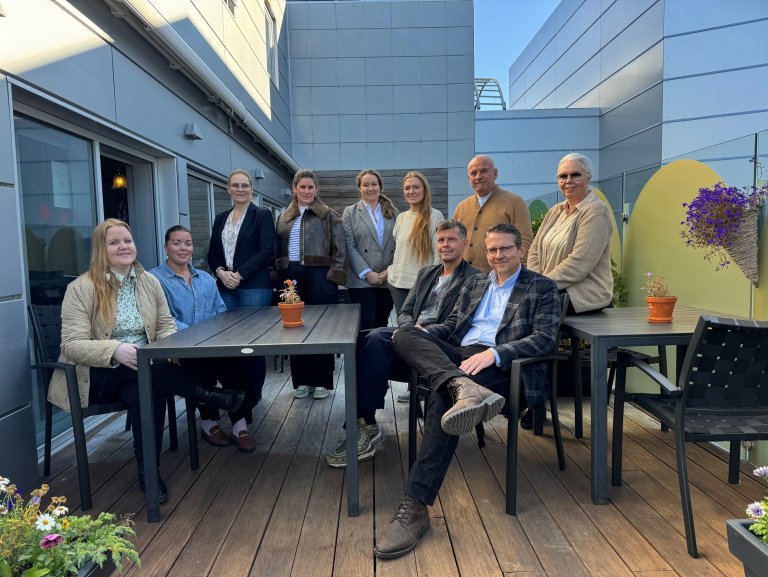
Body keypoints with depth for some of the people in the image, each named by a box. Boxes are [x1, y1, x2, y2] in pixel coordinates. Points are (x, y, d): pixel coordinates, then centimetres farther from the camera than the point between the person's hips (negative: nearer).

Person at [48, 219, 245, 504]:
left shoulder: (150, 281, 7)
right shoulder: (80, 288, -7)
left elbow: (167, 326, 6)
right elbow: (72, 345, -13)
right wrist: (116, 350, -32)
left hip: (143, 371, 4)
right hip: (96, 375, -4)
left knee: (149, 390, -33)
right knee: (150, 375, -35)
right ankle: (211, 396, -17)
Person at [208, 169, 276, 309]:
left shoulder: (263, 215, 2)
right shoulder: (220, 218, 17)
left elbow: (266, 251, -7)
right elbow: (212, 253, 15)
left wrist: (239, 275, -12)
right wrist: (221, 272, -6)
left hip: (254, 286, -4)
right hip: (224, 286, 4)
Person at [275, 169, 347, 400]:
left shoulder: (329, 216, 4)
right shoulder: (284, 218, 16)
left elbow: (340, 250, -2)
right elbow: (278, 250, 17)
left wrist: (333, 277, -12)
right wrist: (281, 278, 7)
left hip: (319, 276, -4)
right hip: (291, 277, 4)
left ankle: (321, 381, 10)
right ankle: (302, 380, 16)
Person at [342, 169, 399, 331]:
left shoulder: (394, 213, 13)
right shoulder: (350, 212, 7)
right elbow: (350, 247, -2)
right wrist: (367, 273, -10)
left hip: (388, 280, 3)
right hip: (362, 281, -2)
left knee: (382, 325, 7)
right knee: (366, 326, -7)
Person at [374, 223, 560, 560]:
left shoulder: (542, 288, 9)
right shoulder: (474, 283, 26)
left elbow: (544, 339, -5)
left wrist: (494, 353, -22)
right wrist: (421, 334, 0)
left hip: (498, 366, -6)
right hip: (456, 356, 6)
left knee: (443, 398, -36)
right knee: (405, 334, -22)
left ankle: (414, 508, -34)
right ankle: (464, 388, -49)